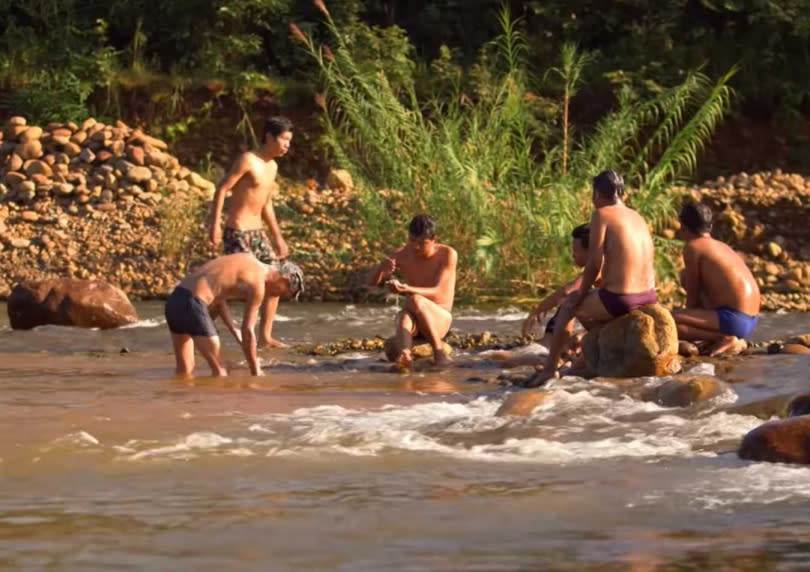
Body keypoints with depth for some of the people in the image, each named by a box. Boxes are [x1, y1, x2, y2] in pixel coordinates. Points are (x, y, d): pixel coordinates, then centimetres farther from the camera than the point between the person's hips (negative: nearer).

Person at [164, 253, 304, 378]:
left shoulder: (248, 259, 21)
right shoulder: (257, 285, -5)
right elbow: (247, 331, -6)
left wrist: (234, 330, 21)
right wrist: (256, 372, 3)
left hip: (174, 300, 9)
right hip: (192, 305, -9)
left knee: (184, 369, 15)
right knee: (219, 369, 2)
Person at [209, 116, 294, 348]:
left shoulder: (272, 167, 13)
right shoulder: (248, 160, -14)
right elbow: (222, 189, -15)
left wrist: (278, 237, 23)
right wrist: (215, 224, -20)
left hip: (258, 232, 9)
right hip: (238, 232, -9)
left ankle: (265, 336, 10)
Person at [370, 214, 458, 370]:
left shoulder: (447, 255, -11)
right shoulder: (403, 255, 0)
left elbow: (436, 292, -20)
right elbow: (374, 281, -3)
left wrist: (407, 289, -38)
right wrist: (382, 268, -28)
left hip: (441, 318, -2)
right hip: (414, 317, 2)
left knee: (415, 300, -35)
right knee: (404, 317, -36)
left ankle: (439, 354, -33)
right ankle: (404, 357, -68)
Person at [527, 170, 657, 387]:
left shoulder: (601, 215, -7)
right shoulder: (638, 218, 14)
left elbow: (594, 265, -10)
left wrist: (580, 295, 4)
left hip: (619, 301, -7)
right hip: (648, 298, 7)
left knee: (569, 306, 20)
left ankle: (550, 368, 23)